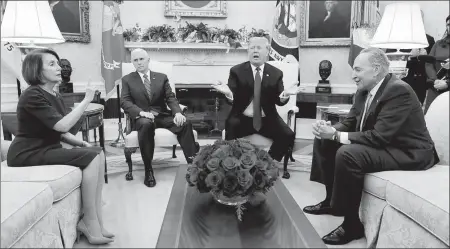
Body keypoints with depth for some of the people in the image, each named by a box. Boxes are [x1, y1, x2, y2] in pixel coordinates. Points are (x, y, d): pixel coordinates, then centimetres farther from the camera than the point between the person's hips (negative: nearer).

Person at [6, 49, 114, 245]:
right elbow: (62, 125, -26)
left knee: (98, 153, -10)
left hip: (47, 149, 8)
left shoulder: (55, 97, 13)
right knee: (91, 157, -21)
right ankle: (90, 222, -12)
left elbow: (61, 132, 15)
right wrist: (86, 100, -21)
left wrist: (81, 143, -3)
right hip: (28, 154, -8)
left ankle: (95, 221, -11)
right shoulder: (32, 96, -15)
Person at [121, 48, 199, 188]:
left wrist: (178, 113, -17)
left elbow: (171, 98, 5)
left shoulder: (161, 77, 15)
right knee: (146, 124, -39)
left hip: (163, 116, 2)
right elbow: (125, 102, -1)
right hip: (142, 117, -2)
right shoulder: (127, 80, 11)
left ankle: (192, 162, -28)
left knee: (185, 123, -27)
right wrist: (141, 112, -21)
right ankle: (148, 170, -30)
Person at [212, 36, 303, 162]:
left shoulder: (276, 73, 6)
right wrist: (228, 93, -31)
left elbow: (279, 101, 1)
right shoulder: (236, 71, 2)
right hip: (242, 119, -1)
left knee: (288, 136, -21)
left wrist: (285, 94, -23)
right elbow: (233, 99, -7)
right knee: (230, 133, -32)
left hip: (267, 120, 2)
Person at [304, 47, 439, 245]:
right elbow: (350, 122, 9)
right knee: (323, 140, 4)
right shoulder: (363, 91, 3)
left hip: (408, 153, -9)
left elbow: (379, 136, -30)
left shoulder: (399, 90, -23)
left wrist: (336, 135, -28)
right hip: (382, 144, 9)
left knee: (347, 154, -33)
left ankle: (352, 224, -17)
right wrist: (330, 129, -14)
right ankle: (332, 200, 12)